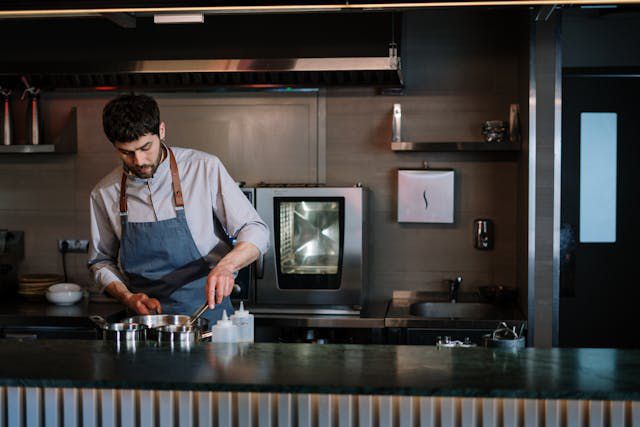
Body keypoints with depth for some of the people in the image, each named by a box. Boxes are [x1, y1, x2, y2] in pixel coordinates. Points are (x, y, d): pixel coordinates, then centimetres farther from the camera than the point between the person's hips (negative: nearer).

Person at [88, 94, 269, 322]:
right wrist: (127, 298, -2)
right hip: (147, 324, 3)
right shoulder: (104, 194, 4)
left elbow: (256, 232, -3)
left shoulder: (205, 168, -4)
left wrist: (226, 265, -23)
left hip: (208, 315, -2)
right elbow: (101, 261, 18)